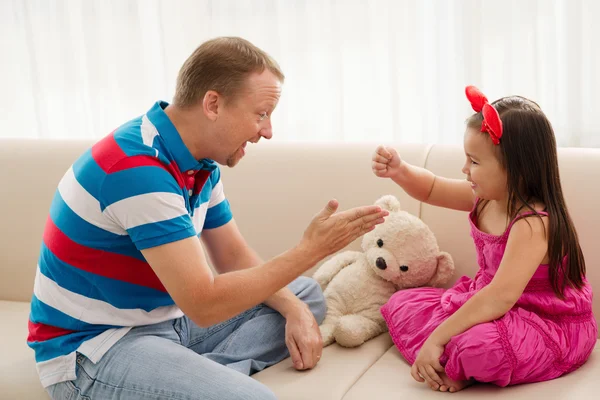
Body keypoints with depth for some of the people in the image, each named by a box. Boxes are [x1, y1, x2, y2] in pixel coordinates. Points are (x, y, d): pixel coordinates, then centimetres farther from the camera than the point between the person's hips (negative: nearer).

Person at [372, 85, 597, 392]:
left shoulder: (533, 224, -29)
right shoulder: (485, 198, -3)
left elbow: (500, 298, -38)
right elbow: (431, 190, 14)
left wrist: (436, 338, -36)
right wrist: (399, 171, -8)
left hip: (548, 328, -9)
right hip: (486, 303, 9)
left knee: (480, 345, -41)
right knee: (401, 304, 7)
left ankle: (454, 366, -6)